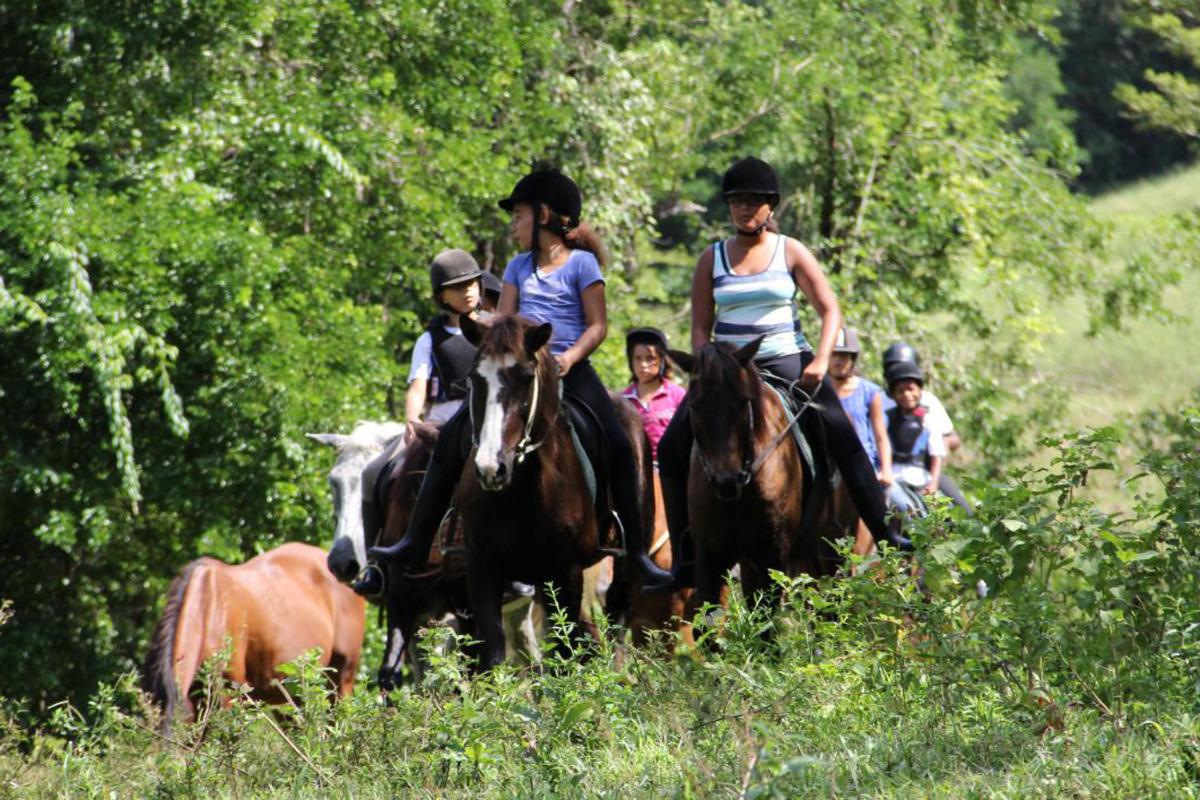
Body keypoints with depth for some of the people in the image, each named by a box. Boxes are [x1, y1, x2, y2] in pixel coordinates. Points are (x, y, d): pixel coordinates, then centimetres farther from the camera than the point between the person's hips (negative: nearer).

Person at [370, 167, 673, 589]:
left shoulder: (582, 263, 0)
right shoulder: (519, 267, 15)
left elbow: (598, 325, -5)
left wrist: (571, 357, -22)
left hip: (570, 372, -5)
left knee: (617, 449, -21)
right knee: (453, 436, -7)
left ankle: (638, 554, -14)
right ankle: (416, 543, -6)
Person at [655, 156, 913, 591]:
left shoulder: (791, 252, 2)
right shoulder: (712, 259, 6)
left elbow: (830, 311, -1)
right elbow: (701, 328, 7)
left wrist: (820, 363, -16)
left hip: (788, 363, -2)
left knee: (842, 436, -18)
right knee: (673, 447, -10)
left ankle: (884, 534, -12)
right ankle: (684, 560, -5)